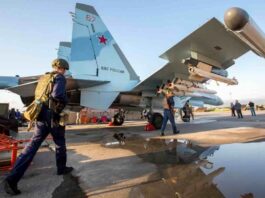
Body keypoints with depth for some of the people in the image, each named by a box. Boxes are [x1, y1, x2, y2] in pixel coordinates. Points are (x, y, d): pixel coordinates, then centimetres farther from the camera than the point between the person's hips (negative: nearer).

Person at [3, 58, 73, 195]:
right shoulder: (60, 78, -8)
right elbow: (57, 95, -26)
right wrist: (64, 102, -8)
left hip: (42, 116, 6)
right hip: (54, 117, -6)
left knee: (32, 145, 3)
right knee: (60, 144, 14)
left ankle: (12, 179, -2)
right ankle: (61, 168, 30)